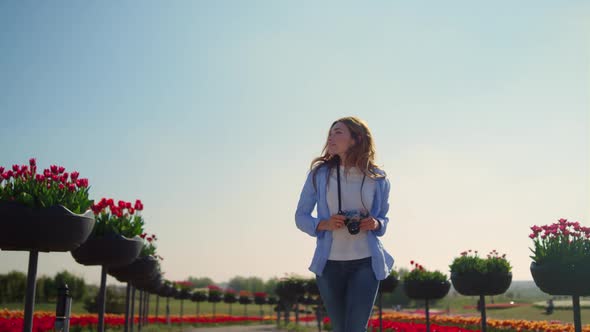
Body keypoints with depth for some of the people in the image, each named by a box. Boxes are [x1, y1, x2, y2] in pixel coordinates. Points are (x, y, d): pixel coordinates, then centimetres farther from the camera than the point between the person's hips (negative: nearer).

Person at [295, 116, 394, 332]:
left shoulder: (377, 179, -1)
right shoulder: (319, 173, -2)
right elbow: (301, 217, 4)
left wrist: (376, 224, -9)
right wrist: (323, 224, -16)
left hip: (366, 263, -1)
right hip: (329, 263, 1)